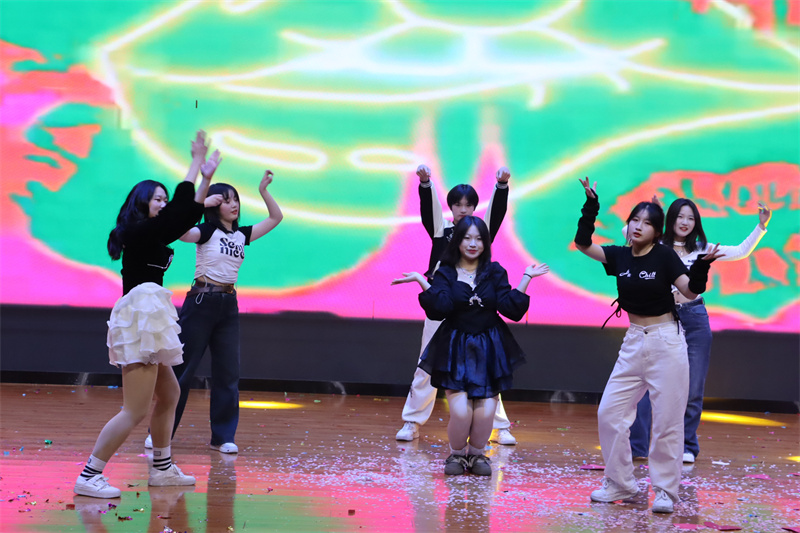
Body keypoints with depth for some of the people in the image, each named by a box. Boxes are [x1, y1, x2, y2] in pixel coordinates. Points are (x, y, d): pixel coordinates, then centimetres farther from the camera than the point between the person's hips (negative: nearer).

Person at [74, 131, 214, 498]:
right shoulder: (138, 232, -11)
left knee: (169, 395, 21)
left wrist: (207, 177, 17)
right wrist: (197, 162, -6)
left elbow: (190, 213, 22)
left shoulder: (150, 236, 16)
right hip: (141, 316, -11)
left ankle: (162, 469, 27)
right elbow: (180, 208, -13)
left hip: (147, 318, 11)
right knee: (135, 410, -14)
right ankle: (89, 477, -15)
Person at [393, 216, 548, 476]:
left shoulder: (495, 272, 6)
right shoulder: (445, 273, 3)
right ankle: (457, 454, 12)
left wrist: (526, 278, -7)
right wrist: (422, 281, -18)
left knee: (485, 412, -9)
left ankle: (476, 453, 18)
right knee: (460, 411, -16)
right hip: (456, 349, -1)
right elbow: (440, 307, -13)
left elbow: (511, 308, -5)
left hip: (488, 350, 2)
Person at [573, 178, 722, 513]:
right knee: (609, 413, 3)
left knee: (667, 421, -3)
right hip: (633, 343, 5)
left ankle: (665, 492, 7)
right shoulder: (620, 256, 3)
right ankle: (620, 485, 15)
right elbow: (583, 244, 2)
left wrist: (702, 265, -35)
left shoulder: (665, 256, -9)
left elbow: (691, 291, -17)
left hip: (666, 342, -5)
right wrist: (591, 207, -6)